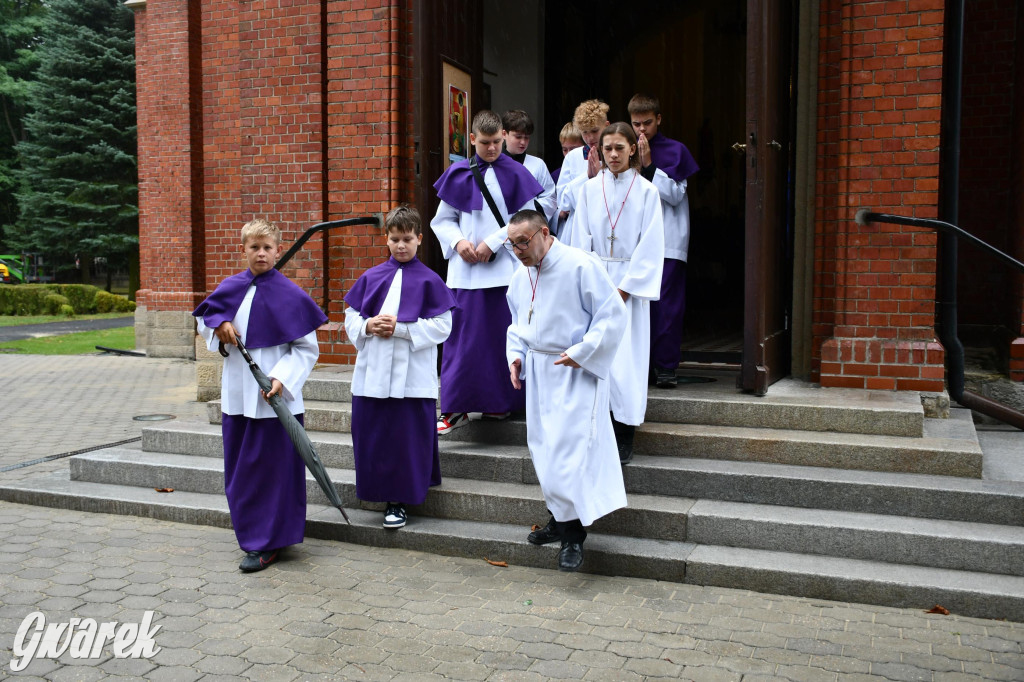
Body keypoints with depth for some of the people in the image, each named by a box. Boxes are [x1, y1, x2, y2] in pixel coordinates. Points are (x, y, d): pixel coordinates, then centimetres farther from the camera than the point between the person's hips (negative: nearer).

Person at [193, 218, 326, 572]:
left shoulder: (290, 294, -8)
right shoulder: (231, 287, 5)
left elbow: (307, 348, -6)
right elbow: (202, 319, 20)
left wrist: (283, 378, -19)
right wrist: (219, 324, -2)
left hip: (274, 397, -5)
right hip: (237, 395, 5)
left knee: (270, 468, 0)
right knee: (239, 470, 14)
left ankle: (266, 543, 10)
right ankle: (251, 534, 30)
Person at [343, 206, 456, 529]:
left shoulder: (429, 280, -1)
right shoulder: (371, 278, 10)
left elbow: (442, 326, -7)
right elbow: (351, 318, 12)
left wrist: (400, 328, -14)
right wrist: (368, 326, -9)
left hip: (411, 377, -4)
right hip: (372, 374, 4)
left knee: (407, 439, 0)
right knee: (371, 437, 8)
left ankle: (399, 501, 12)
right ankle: (380, 491, 25)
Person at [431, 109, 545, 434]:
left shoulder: (515, 173, 1)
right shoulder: (457, 174, 7)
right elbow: (442, 219, 12)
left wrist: (493, 242, -11)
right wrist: (458, 241, -8)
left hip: (505, 269, -1)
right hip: (466, 270, 2)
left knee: (502, 335, 4)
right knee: (461, 337, 1)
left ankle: (500, 402, 17)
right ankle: (455, 407, 8)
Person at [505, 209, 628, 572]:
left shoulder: (580, 265, -16)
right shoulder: (520, 278, 7)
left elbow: (613, 314, -15)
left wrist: (580, 352, -20)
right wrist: (515, 355, 5)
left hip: (576, 374, -7)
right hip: (538, 372, 7)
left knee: (568, 449, -10)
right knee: (544, 448, 13)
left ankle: (573, 533, 2)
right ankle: (561, 517, 29)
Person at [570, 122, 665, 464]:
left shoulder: (647, 191, 0)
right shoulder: (590, 188, 7)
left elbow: (650, 246, -3)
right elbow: (581, 240, 7)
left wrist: (625, 287, -9)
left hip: (630, 282, -2)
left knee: (625, 356, -5)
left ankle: (624, 435, 3)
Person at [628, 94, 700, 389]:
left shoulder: (676, 150, 3)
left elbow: (675, 194, -6)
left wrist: (649, 165, -10)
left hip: (668, 240, -3)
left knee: (666, 303, -6)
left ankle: (665, 367, 1)